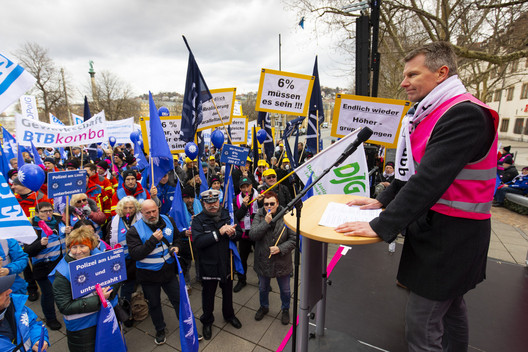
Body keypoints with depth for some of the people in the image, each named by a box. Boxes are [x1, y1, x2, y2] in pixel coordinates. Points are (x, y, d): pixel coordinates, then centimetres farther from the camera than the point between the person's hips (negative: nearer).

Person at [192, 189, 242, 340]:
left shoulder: (227, 215, -6)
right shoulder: (198, 220, -15)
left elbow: (238, 235, 1)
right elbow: (198, 242, -27)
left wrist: (232, 233, -23)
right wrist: (219, 232, -32)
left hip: (226, 262, 3)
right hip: (208, 265, -2)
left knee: (228, 291, 23)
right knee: (208, 295, 17)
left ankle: (229, 315, 50)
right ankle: (207, 321, 44)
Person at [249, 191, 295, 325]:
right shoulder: (259, 216, -10)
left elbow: (293, 239, -11)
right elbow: (252, 235, -19)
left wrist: (280, 248, -23)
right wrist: (266, 222, -28)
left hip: (282, 262, -1)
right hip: (263, 261, 2)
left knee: (285, 290, 21)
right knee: (263, 288, 25)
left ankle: (285, 309, 49)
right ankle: (264, 307, 53)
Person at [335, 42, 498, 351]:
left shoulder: (465, 114, -20)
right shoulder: (435, 113, 11)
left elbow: (429, 180, -29)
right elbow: (412, 169, 14)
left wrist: (381, 227, -28)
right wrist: (382, 200, 8)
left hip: (450, 235, -9)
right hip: (438, 226, 9)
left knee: (421, 326, 0)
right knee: (450, 305, 25)